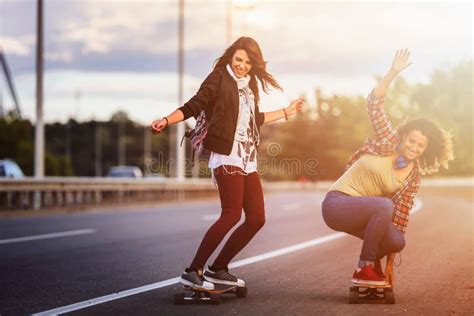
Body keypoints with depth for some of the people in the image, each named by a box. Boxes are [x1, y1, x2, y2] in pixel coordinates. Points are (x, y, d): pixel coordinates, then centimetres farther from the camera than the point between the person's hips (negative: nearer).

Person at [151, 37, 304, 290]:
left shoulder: (250, 84, 19)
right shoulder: (219, 79, -1)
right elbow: (193, 107, -10)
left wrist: (286, 112, 41)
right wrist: (166, 121, -25)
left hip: (248, 160, 8)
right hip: (226, 156, -8)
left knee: (256, 218, 4)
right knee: (232, 215, -17)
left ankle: (217, 269, 12)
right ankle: (193, 271, -13)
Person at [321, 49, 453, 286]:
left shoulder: (413, 178, 3)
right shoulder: (389, 142, -7)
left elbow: (400, 215, 3)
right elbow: (374, 104, -18)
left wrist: (390, 263, 1)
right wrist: (394, 72, -31)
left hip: (362, 213, 5)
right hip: (337, 204, -5)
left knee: (397, 242, -21)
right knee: (384, 205, -33)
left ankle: (374, 261, 14)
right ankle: (363, 270, -20)